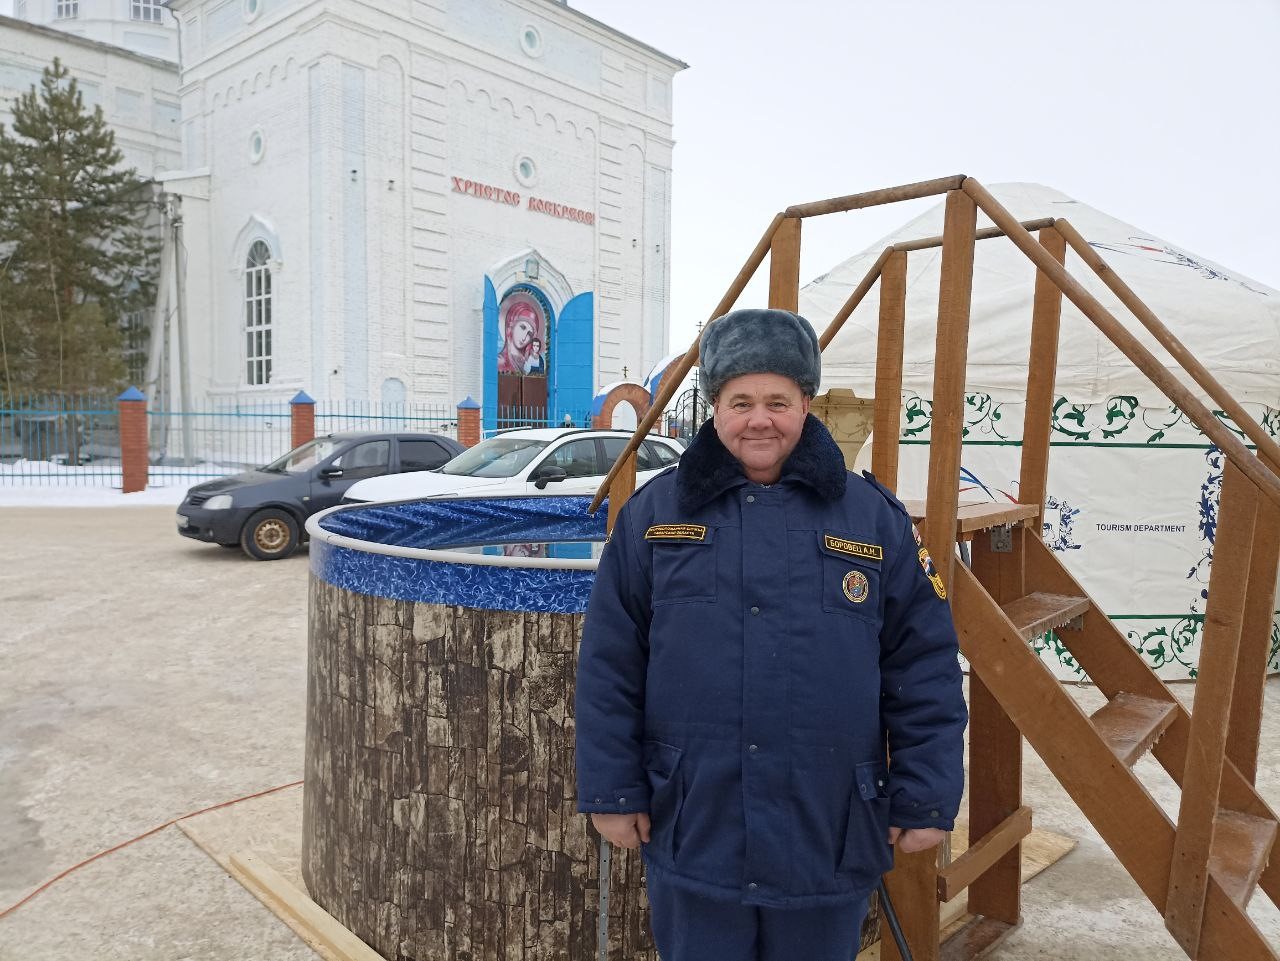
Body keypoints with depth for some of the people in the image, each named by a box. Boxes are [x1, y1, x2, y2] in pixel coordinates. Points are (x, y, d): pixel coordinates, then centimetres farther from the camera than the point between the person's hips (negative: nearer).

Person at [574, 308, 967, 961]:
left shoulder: (875, 519, -1)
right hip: (691, 840, 0)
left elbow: (924, 670, 1)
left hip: (829, 843, 1)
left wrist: (926, 799, 1)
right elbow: (608, 667, 0)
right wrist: (612, 790, -1)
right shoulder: (655, 512, -2)